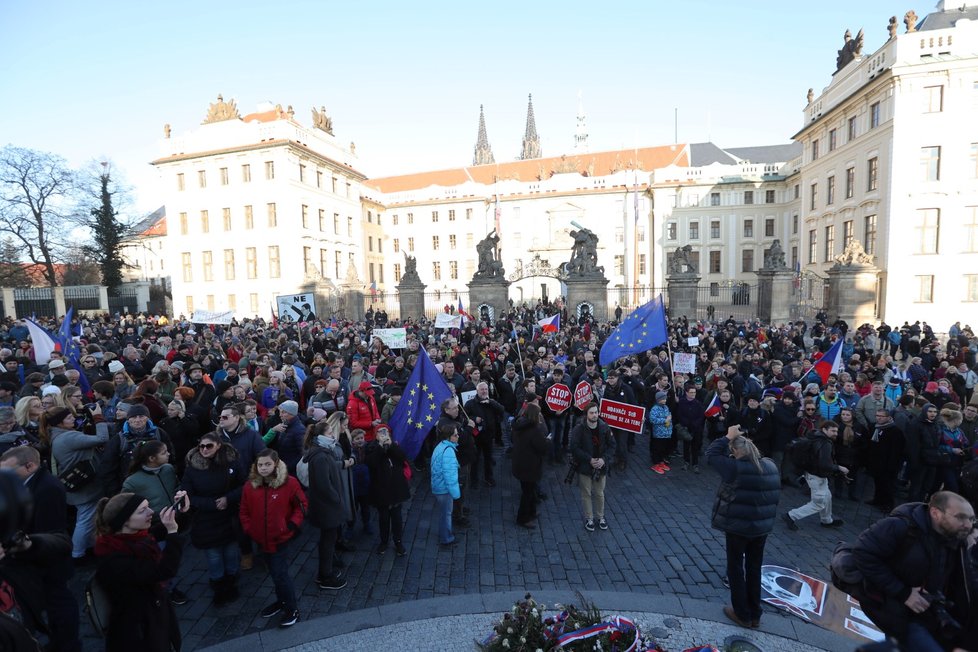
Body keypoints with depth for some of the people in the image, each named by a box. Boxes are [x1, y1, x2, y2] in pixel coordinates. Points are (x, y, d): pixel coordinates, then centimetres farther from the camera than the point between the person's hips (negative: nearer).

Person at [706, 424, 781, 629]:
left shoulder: (736, 468, -23)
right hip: (763, 526, 7)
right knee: (754, 569, 19)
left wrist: (728, 437, -9)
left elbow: (711, 455, -13)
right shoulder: (771, 466, -1)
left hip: (738, 526, -6)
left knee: (736, 568, 12)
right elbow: (775, 496, 11)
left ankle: (743, 615, 23)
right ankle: (755, 615, 31)